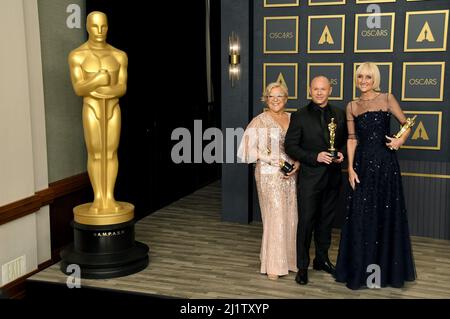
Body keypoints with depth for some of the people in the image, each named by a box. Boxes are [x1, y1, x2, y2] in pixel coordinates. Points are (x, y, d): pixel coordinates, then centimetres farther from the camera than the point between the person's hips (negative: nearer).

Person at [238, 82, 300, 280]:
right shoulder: (259, 121, -2)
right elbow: (248, 149, -8)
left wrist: (297, 164, -6)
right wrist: (273, 160, -14)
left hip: (291, 174, 4)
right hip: (269, 174, -4)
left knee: (290, 217, 6)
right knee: (274, 217, -3)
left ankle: (288, 259, 21)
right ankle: (272, 265, 10)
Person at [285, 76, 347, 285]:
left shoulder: (340, 114, 6)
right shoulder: (300, 116, -5)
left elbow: (346, 140, 17)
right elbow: (290, 146, -8)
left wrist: (341, 154, -4)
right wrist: (315, 157, -17)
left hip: (333, 177, 4)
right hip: (309, 176, -4)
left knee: (326, 220, 15)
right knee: (306, 222, 0)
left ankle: (322, 259, 30)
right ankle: (302, 266, 11)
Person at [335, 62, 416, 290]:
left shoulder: (387, 99, 0)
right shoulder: (352, 107, 7)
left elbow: (406, 123, 5)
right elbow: (352, 139, 6)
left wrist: (401, 139, -16)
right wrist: (350, 168, -1)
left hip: (385, 162, -2)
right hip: (362, 164, 2)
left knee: (386, 214, 5)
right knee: (361, 216, 5)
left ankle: (387, 268, 21)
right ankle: (360, 268, 18)